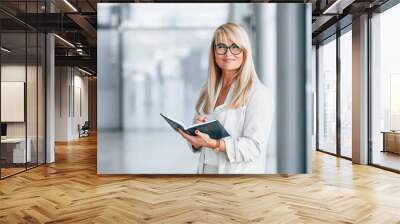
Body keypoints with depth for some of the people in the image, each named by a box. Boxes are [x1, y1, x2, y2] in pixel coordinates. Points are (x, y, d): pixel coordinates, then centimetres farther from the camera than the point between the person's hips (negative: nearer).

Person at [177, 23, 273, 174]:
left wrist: (213, 143, -25)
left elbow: (254, 147, -16)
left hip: (239, 172, -4)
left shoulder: (258, 93, -10)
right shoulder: (207, 89, 8)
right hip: (205, 169, 5)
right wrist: (196, 133, -8)